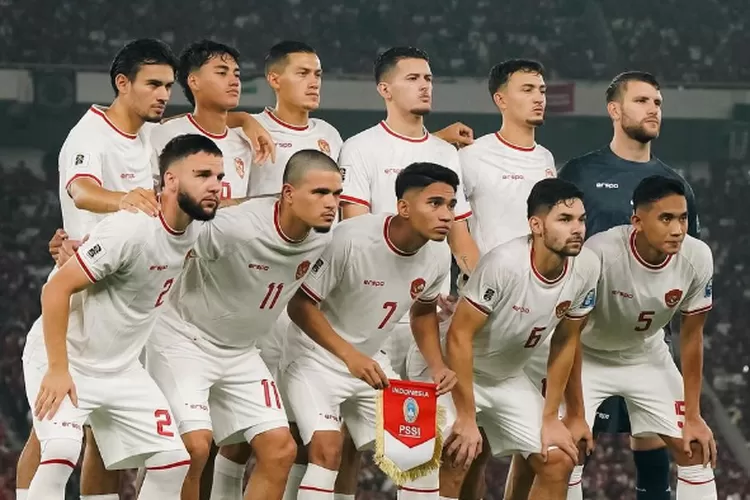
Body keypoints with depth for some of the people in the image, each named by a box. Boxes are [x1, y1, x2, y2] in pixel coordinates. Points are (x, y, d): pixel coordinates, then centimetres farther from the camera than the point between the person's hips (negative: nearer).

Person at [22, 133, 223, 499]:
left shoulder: (196, 233, -3)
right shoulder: (130, 229, -26)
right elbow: (56, 289, -24)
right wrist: (57, 370, -26)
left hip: (121, 369, 8)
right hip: (64, 359, -8)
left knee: (173, 461, -1)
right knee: (62, 451, -28)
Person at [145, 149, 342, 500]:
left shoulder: (323, 240, -8)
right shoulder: (235, 228, -30)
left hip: (241, 352, 7)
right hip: (184, 339, -7)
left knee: (281, 449, -2)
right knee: (195, 446, -21)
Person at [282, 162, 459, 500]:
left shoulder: (437, 256, -9)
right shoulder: (351, 240, -30)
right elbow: (300, 305, -23)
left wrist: (437, 365, -5)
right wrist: (350, 356, -32)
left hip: (370, 360, 7)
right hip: (317, 357, -7)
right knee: (327, 448, -22)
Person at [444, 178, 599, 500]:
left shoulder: (586, 268, -13)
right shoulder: (504, 263, -32)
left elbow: (565, 342, 0)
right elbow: (459, 335, -26)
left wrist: (550, 418, 0)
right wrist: (466, 418, -25)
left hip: (509, 378, 6)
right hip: (455, 369, -6)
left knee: (558, 462, -2)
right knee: (457, 459, -24)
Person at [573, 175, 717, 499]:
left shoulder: (698, 258, -24)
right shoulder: (599, 253, -36)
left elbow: (691, 337, -9)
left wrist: (693, 417, -6)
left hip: (646, 356, 4)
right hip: (589, 356, -4)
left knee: (696, 448, 0)